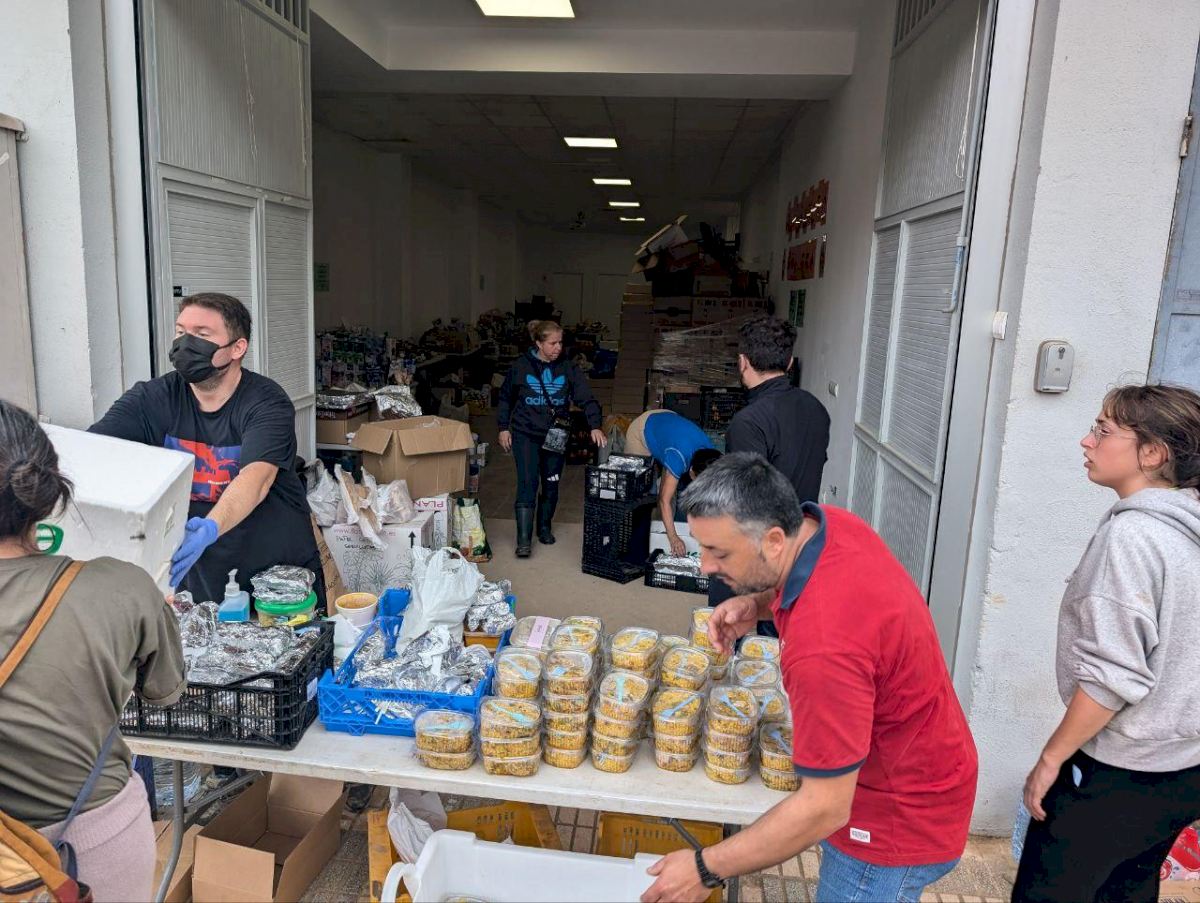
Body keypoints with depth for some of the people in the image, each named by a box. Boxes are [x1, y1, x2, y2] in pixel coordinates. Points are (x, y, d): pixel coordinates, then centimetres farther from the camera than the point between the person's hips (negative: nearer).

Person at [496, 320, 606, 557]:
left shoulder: (568, 369, -1)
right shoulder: (521, 366, -4)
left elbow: (586, 398, -8)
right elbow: (505, 398, 8)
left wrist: (595, 426, -21)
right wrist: (503, 428, 3)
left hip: (556, 436, 3)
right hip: (525, 434, -2)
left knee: (551, 484, 11)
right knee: (528, 483, -12)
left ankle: (544, 527, 33)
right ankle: (524, 540, -10)